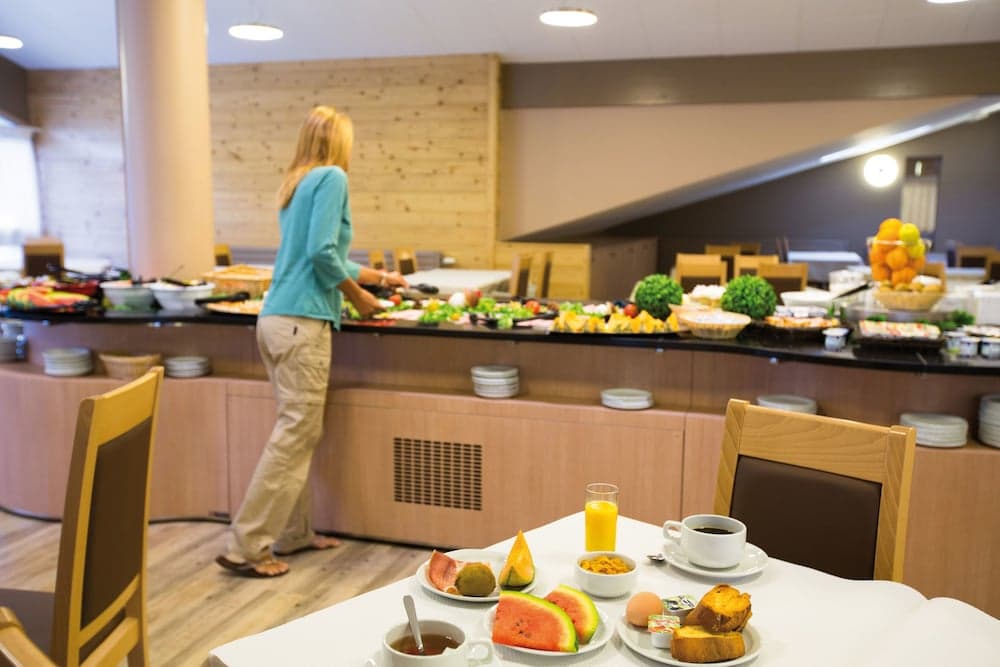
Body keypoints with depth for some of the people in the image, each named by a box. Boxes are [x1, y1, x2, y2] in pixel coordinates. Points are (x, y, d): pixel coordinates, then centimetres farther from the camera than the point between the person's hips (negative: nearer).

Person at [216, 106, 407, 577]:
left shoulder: (295, 184, 21)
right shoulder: (331, 177, -5)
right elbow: (323, 252, -17)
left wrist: (378, 276, 40)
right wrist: (360, 297, -2)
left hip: (275, 319, 9)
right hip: (302, 322, -9)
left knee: (301, 432, 15)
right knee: (294, 436, -4)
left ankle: (293, 533, 24)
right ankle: (246, 547, 1)